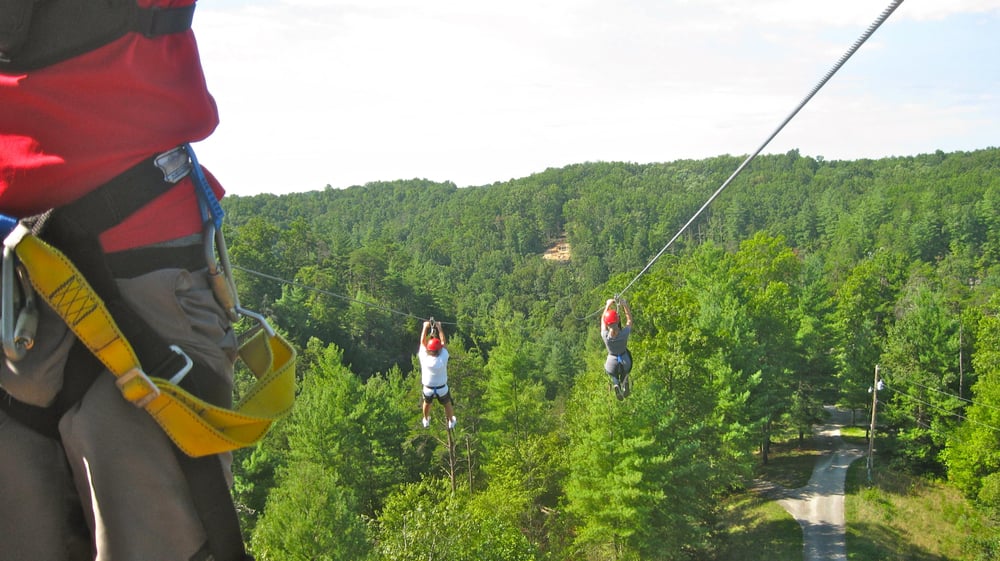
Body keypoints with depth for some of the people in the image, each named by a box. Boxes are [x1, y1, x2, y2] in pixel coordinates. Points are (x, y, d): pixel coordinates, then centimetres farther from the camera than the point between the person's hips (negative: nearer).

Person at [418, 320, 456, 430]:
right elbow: (444, 342, -15)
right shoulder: (443, 358, -30)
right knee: (447, 404, 26)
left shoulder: (424, 357, -28)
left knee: (427, 403, 30)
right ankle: (451, 421, 47)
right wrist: (439, 328, -6)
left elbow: (422, 342, -12)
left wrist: (425, 327, -3)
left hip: (428, 388, 1)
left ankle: (426, 421, 53)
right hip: (442, 388, -1)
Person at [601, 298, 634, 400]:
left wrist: (608, 305, -2)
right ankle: (624, 383, 15)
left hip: (612, 364, 0)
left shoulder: (605, 336, -28)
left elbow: (603, 319, -10)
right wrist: (625, 305, -5)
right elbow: (629, 320, -8)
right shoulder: (624, 334, -29)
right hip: (625, 364, 0)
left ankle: (615, 383, 11)